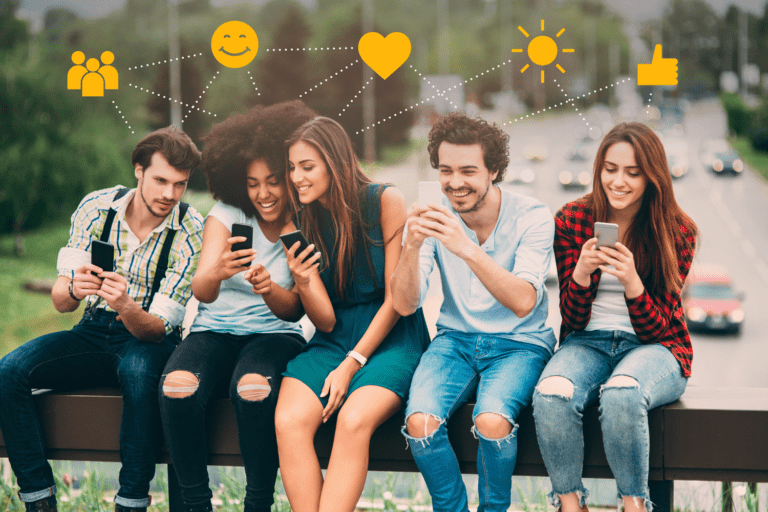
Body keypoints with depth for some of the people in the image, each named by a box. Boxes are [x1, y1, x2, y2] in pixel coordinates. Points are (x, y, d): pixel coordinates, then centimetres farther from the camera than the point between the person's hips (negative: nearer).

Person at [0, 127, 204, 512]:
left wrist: (126, 307, -38)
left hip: (149, 339, -3)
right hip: (93, 332, 3)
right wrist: (73, 289, -31)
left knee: (139, 372, -39)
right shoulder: (96, 207, -6)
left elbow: (158, 328, -16)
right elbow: (60, 302, -6)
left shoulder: (191, 231, -13)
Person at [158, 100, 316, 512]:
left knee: (253, 387, -36)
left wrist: (269, 289, -30)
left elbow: (295, 310, -7)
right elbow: (201, 291, -15)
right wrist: (217, 273, -39)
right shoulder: (227, 214, -1)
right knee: (177, 386, -31)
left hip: (274, 334, -1)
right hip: (215, 329, 1)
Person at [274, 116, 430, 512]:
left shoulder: (385, 202, -8)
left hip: (391, 337, -4)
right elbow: (326, 320, 2)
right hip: (334, 340, 4)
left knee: (353, 420, -33)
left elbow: (396, 300, -6)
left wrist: (351, 365, -12)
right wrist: (302, 282, -19)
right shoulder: (304, 222, 5)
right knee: (288, 421, -25)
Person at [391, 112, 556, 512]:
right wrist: (412, 246, -29)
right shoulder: (434, 220, -3)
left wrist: (467, 248, -37)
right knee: (420, 421, -26)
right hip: (456, 340, 3)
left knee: (491, 421, -32)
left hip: (519, 343, -2)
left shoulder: (532, 218, -11)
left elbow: (523, 303, -25)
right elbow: (405, 306, -10)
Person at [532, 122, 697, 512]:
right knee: (551, 395, -33)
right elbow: (573, 321, 1)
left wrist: (631, 282, -26)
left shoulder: (676, 232, -4)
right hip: (587, 343, 2)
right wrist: (582, 271, -20)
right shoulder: (572, 221, 0)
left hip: (653, 348, -2)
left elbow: (654, 329, -6)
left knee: (621, 394, -37)